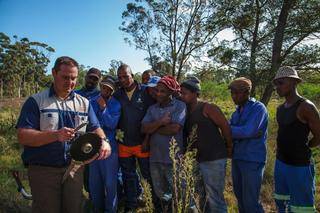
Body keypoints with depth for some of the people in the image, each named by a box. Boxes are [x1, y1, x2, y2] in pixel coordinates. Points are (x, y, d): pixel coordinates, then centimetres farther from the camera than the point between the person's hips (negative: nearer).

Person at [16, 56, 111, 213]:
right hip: (43, 170, -3)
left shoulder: (84, 103, 8)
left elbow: (95, 128, 6)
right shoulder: (36, 101, -5)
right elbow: (22, 136, -12)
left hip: (75, 168, 4)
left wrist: (103, 141, -17)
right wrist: (55, 135, -27)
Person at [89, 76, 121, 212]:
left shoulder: (116, 105, -4)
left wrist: (103, 108, -18)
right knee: (94, 182, 15)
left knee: (110, 182, 4)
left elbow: (112, 124, -14)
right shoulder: (92, 102, 5)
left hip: (109, 146, -3)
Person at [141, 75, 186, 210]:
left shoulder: (180, 106, -8)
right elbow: (144, 129, -3)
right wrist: (160, 122, -18)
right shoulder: (152, 109, 7)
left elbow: (174, 129, -20)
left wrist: (153, 128, -7)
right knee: (160, 193, 20)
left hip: (173, 159, -5)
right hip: (155, 158, 5)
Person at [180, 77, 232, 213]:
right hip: (197, 159, 7)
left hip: (214, 159, -7)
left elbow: (225, 127, -9)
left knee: (214, 198, 2)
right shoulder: (186, 111, 10)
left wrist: (229, 148, 0)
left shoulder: (208, 108, -11)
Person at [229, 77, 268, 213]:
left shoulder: (258, 108, -10)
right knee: (240, 197, 16)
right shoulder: (237, 111, 13)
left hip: (253, 161, -7)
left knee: (250, 202, -2)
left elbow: (247, 132, -22)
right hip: (237, 159, 7)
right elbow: (230, 130, 2)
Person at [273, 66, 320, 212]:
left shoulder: (306, 106, -15)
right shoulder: (280, 108, 8)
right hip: (280, 163, 8)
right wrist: (284, 150, 7)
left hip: (299, 167, -7)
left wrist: (300, 150, 2)